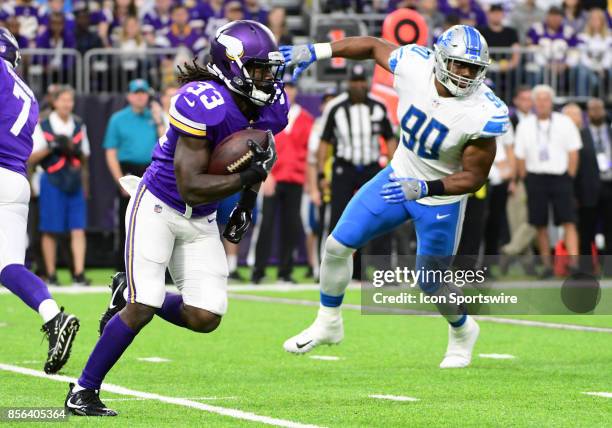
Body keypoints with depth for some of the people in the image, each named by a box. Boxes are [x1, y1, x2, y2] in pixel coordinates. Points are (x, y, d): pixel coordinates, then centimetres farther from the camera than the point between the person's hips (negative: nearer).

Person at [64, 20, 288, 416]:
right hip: (158, 208, -7)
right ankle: (84, 391, 4)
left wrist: (247, 206, 10)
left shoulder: (271, 107, -6)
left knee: (205, 318, -2)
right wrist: (249, 176, -32)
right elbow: (191, 188, -30)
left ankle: (134, 296, 26)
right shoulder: (204, 104, -29)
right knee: (142, 309, -13)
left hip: (201, 221, 7)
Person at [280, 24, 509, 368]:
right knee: (338, 246, 5)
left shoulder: (484, 114, -31)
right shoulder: (415, 66, -22)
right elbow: (373, 46, -1)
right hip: (400, 176, 4)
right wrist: (315, 52, -3)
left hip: (441, 198, -4)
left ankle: (462, 331, 39)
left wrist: (423, 188, -35)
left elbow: (474, 177, -23)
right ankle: (328, 323, 28)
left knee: (430, 281, 6)